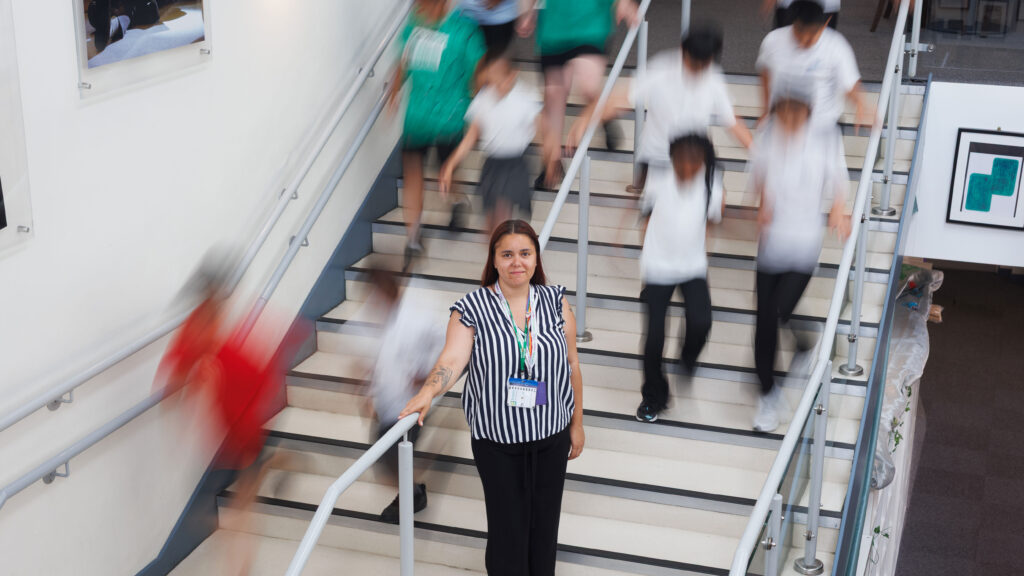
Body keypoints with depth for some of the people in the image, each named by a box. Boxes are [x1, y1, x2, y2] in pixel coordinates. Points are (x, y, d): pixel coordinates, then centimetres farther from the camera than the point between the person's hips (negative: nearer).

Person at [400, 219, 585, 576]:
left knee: (544, 520, 14)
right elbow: (452, 359, -23)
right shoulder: (472, 309, -10)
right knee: (507, 524, 3)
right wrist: (428, 393, -43)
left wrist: (577, 424, 6)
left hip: (552, 434, 2)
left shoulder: (556, 302, -3)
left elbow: (571, 364, 3)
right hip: (496, 439, -2)